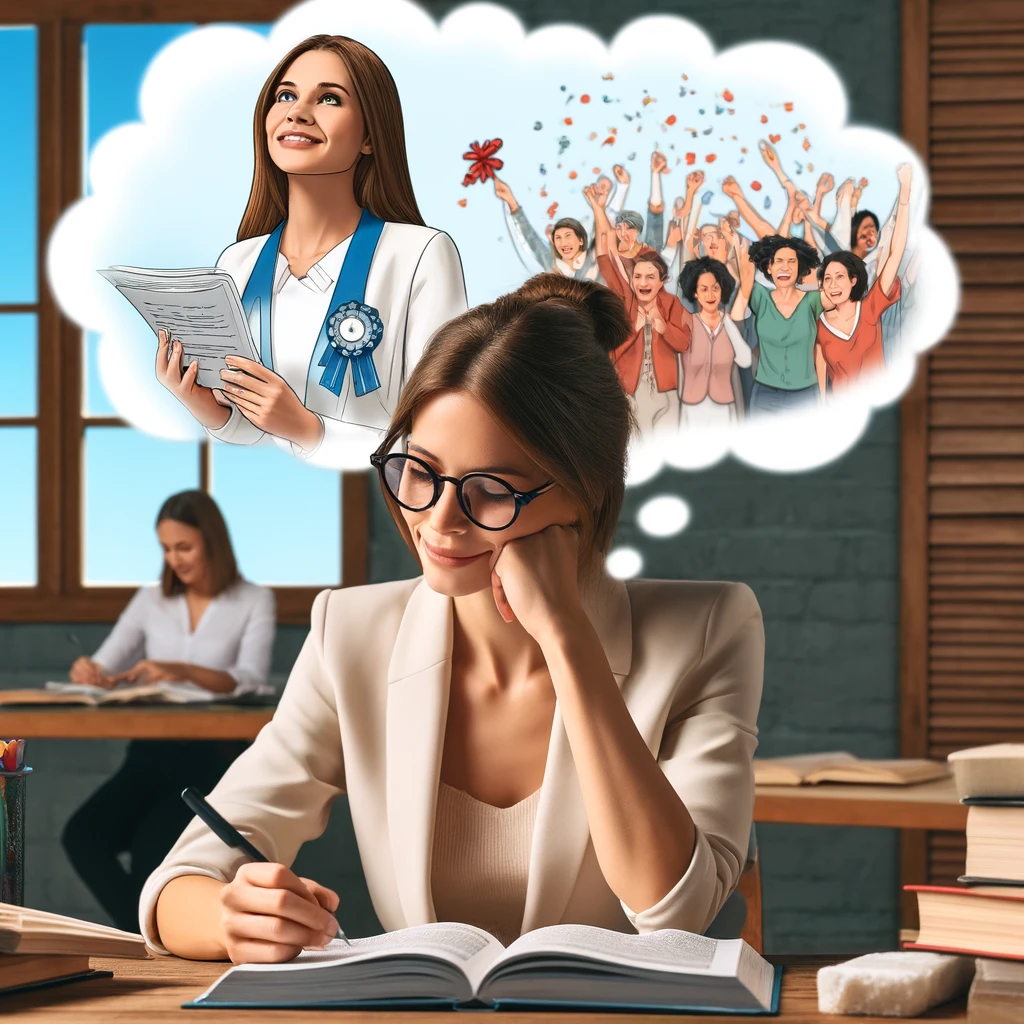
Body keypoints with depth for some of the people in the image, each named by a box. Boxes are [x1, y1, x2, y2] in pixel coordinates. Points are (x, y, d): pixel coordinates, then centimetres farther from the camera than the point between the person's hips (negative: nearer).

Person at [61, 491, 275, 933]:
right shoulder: (150, 601, 14)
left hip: (215, 758, -4)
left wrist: (184, 671, -31)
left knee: (151, 846, -32)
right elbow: (104, 670, 7)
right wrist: (87, 673, -19)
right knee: (82, 835, -25)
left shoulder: (254, 601, 3)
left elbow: (250, 681, -12)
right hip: (152, 753, 4)